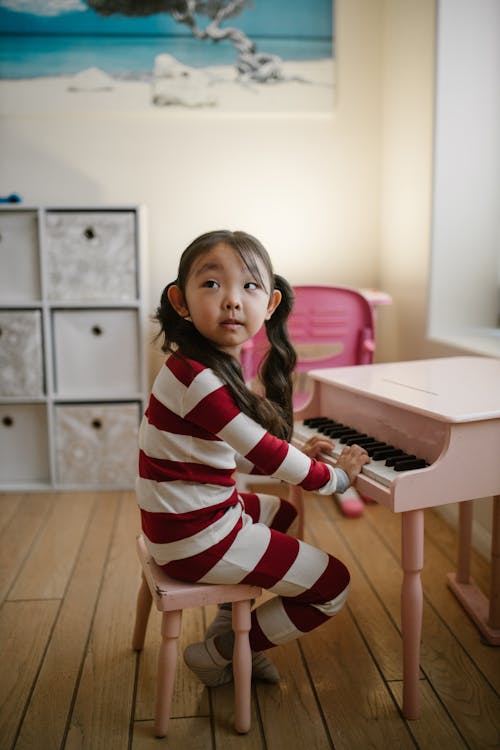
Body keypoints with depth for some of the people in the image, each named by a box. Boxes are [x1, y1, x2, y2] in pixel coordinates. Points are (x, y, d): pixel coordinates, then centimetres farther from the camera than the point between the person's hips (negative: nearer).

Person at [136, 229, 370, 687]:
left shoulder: (206, 365, 4)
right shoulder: (198, 378, -27)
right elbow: (264, 454, -22)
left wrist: (297, 456, 10)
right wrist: (337, 477, -7)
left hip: (180, 517, 10)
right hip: (197, 538, -10)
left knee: (283, 513, 36)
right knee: (335, 586, -1)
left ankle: (230, 624, 31)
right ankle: (218, 653, 13)